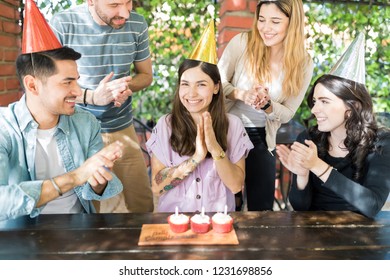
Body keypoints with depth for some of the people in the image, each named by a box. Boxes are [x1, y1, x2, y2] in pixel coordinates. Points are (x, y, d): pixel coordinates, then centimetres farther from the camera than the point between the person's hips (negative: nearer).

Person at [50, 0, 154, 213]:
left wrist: (126, 87, -13)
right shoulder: (61, 25, -13)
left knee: (143, 206, 9)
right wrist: (92, 96, -24)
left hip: (123, 130, 3)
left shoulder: (137, 24, -3)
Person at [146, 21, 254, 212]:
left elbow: (236, 185, -6)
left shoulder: (233, 125, -3)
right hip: (174, 216, 0)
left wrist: (215, 149, -19)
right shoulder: (165, 125, -4)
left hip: (219, 216, 1)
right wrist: (196, 157, -18)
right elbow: (156, 187, -8)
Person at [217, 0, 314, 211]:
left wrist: (267, 105, -23)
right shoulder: (242, 43, -13)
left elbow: (287, 113, -1)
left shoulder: (303, 65, -7)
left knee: (262, 207, 11)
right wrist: (241, 94, -28)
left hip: (261, 138, 2)